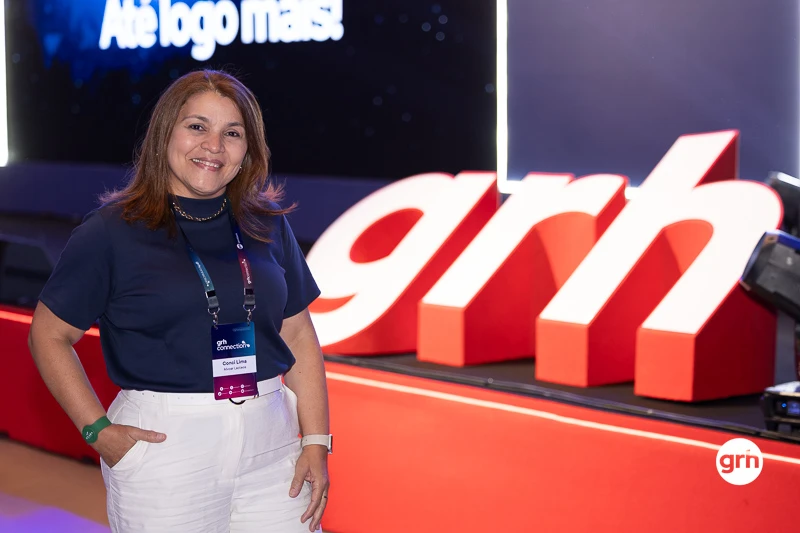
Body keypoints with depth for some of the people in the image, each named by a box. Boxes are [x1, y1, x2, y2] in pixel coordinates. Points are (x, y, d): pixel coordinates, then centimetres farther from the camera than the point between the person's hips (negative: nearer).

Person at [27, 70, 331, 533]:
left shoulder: (267, 224, 7)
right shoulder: (113, 230, -5)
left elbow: (299, 336, 10)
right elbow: (49, 335, 0)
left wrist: (316, 443, 3)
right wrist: (97, 430, -8)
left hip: (269, 440, 4)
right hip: (162, 440, -3)